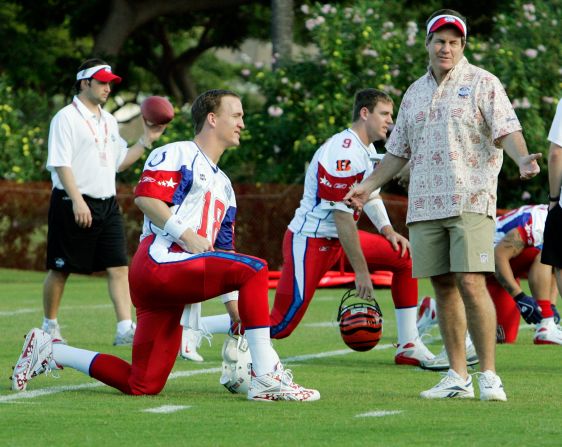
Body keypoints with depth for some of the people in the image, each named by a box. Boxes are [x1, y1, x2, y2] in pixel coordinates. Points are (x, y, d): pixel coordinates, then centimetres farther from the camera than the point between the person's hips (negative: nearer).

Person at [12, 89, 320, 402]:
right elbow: (145, 197, -12)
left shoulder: (223, 185, 29)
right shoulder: (177, 154, 3)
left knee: (143, 385, 2)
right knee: (255, 268, -21)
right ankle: (267, 378, -24)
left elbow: (224, 253, 26)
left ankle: (48, 351, 18)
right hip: (161, 262, -9)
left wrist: (238, 312, 18)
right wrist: (188, 235, -18)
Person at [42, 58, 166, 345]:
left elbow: (119, 162, 22)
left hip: (107, 204, 7)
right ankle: (49, 327, 17)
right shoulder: (66, 118, -7)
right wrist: (77, 200, -24)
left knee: (118, 267, -5)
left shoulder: (109, 121, 17)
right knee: (60, 269, 2)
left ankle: (125, 329, -11)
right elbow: (60, 163, -14)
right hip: (74, 204, -7)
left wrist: (146, 141, 11)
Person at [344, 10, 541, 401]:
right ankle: (458, 377, 8)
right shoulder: (415, 93, 18)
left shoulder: (482, 84, 2)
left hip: (470, 202, -5)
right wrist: (369, 186, 20)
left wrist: (521, 158, -28)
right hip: (425, 205, 5)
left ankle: (489, 375, -10)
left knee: (471, 284, -14)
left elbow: (506, 130, -8)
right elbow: (399, 151, 25)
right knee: (444, 288, 4)